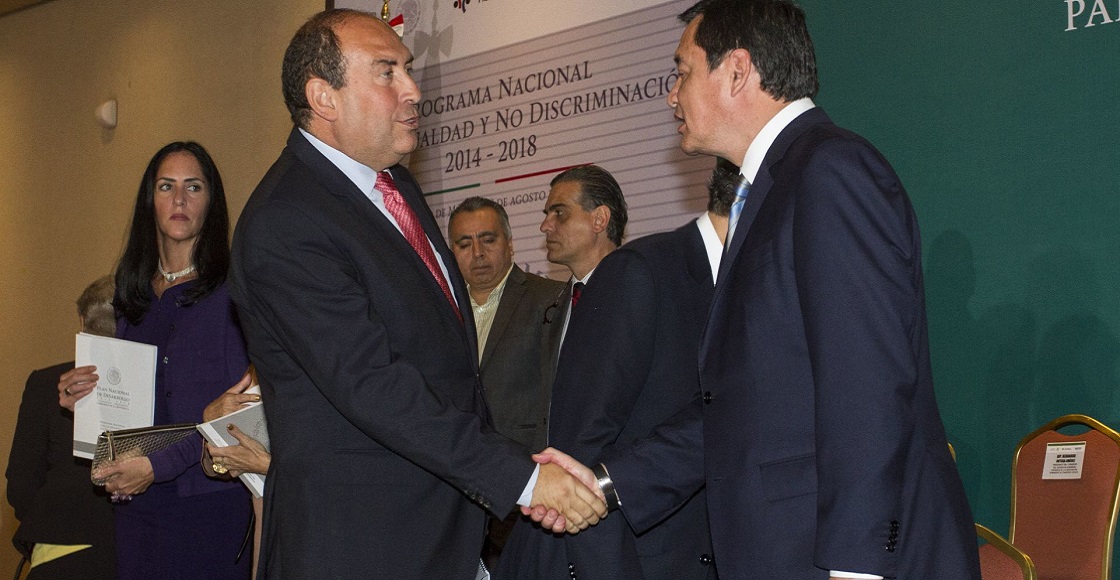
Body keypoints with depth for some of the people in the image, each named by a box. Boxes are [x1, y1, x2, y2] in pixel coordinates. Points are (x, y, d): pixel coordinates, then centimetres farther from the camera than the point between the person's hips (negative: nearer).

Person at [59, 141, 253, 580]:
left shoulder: (231, 289, -6)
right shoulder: (134, 293, 12)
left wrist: (158, 464, -19)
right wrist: (81, 399, -2)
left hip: (206, 494, -5)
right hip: (135, 500, 5)